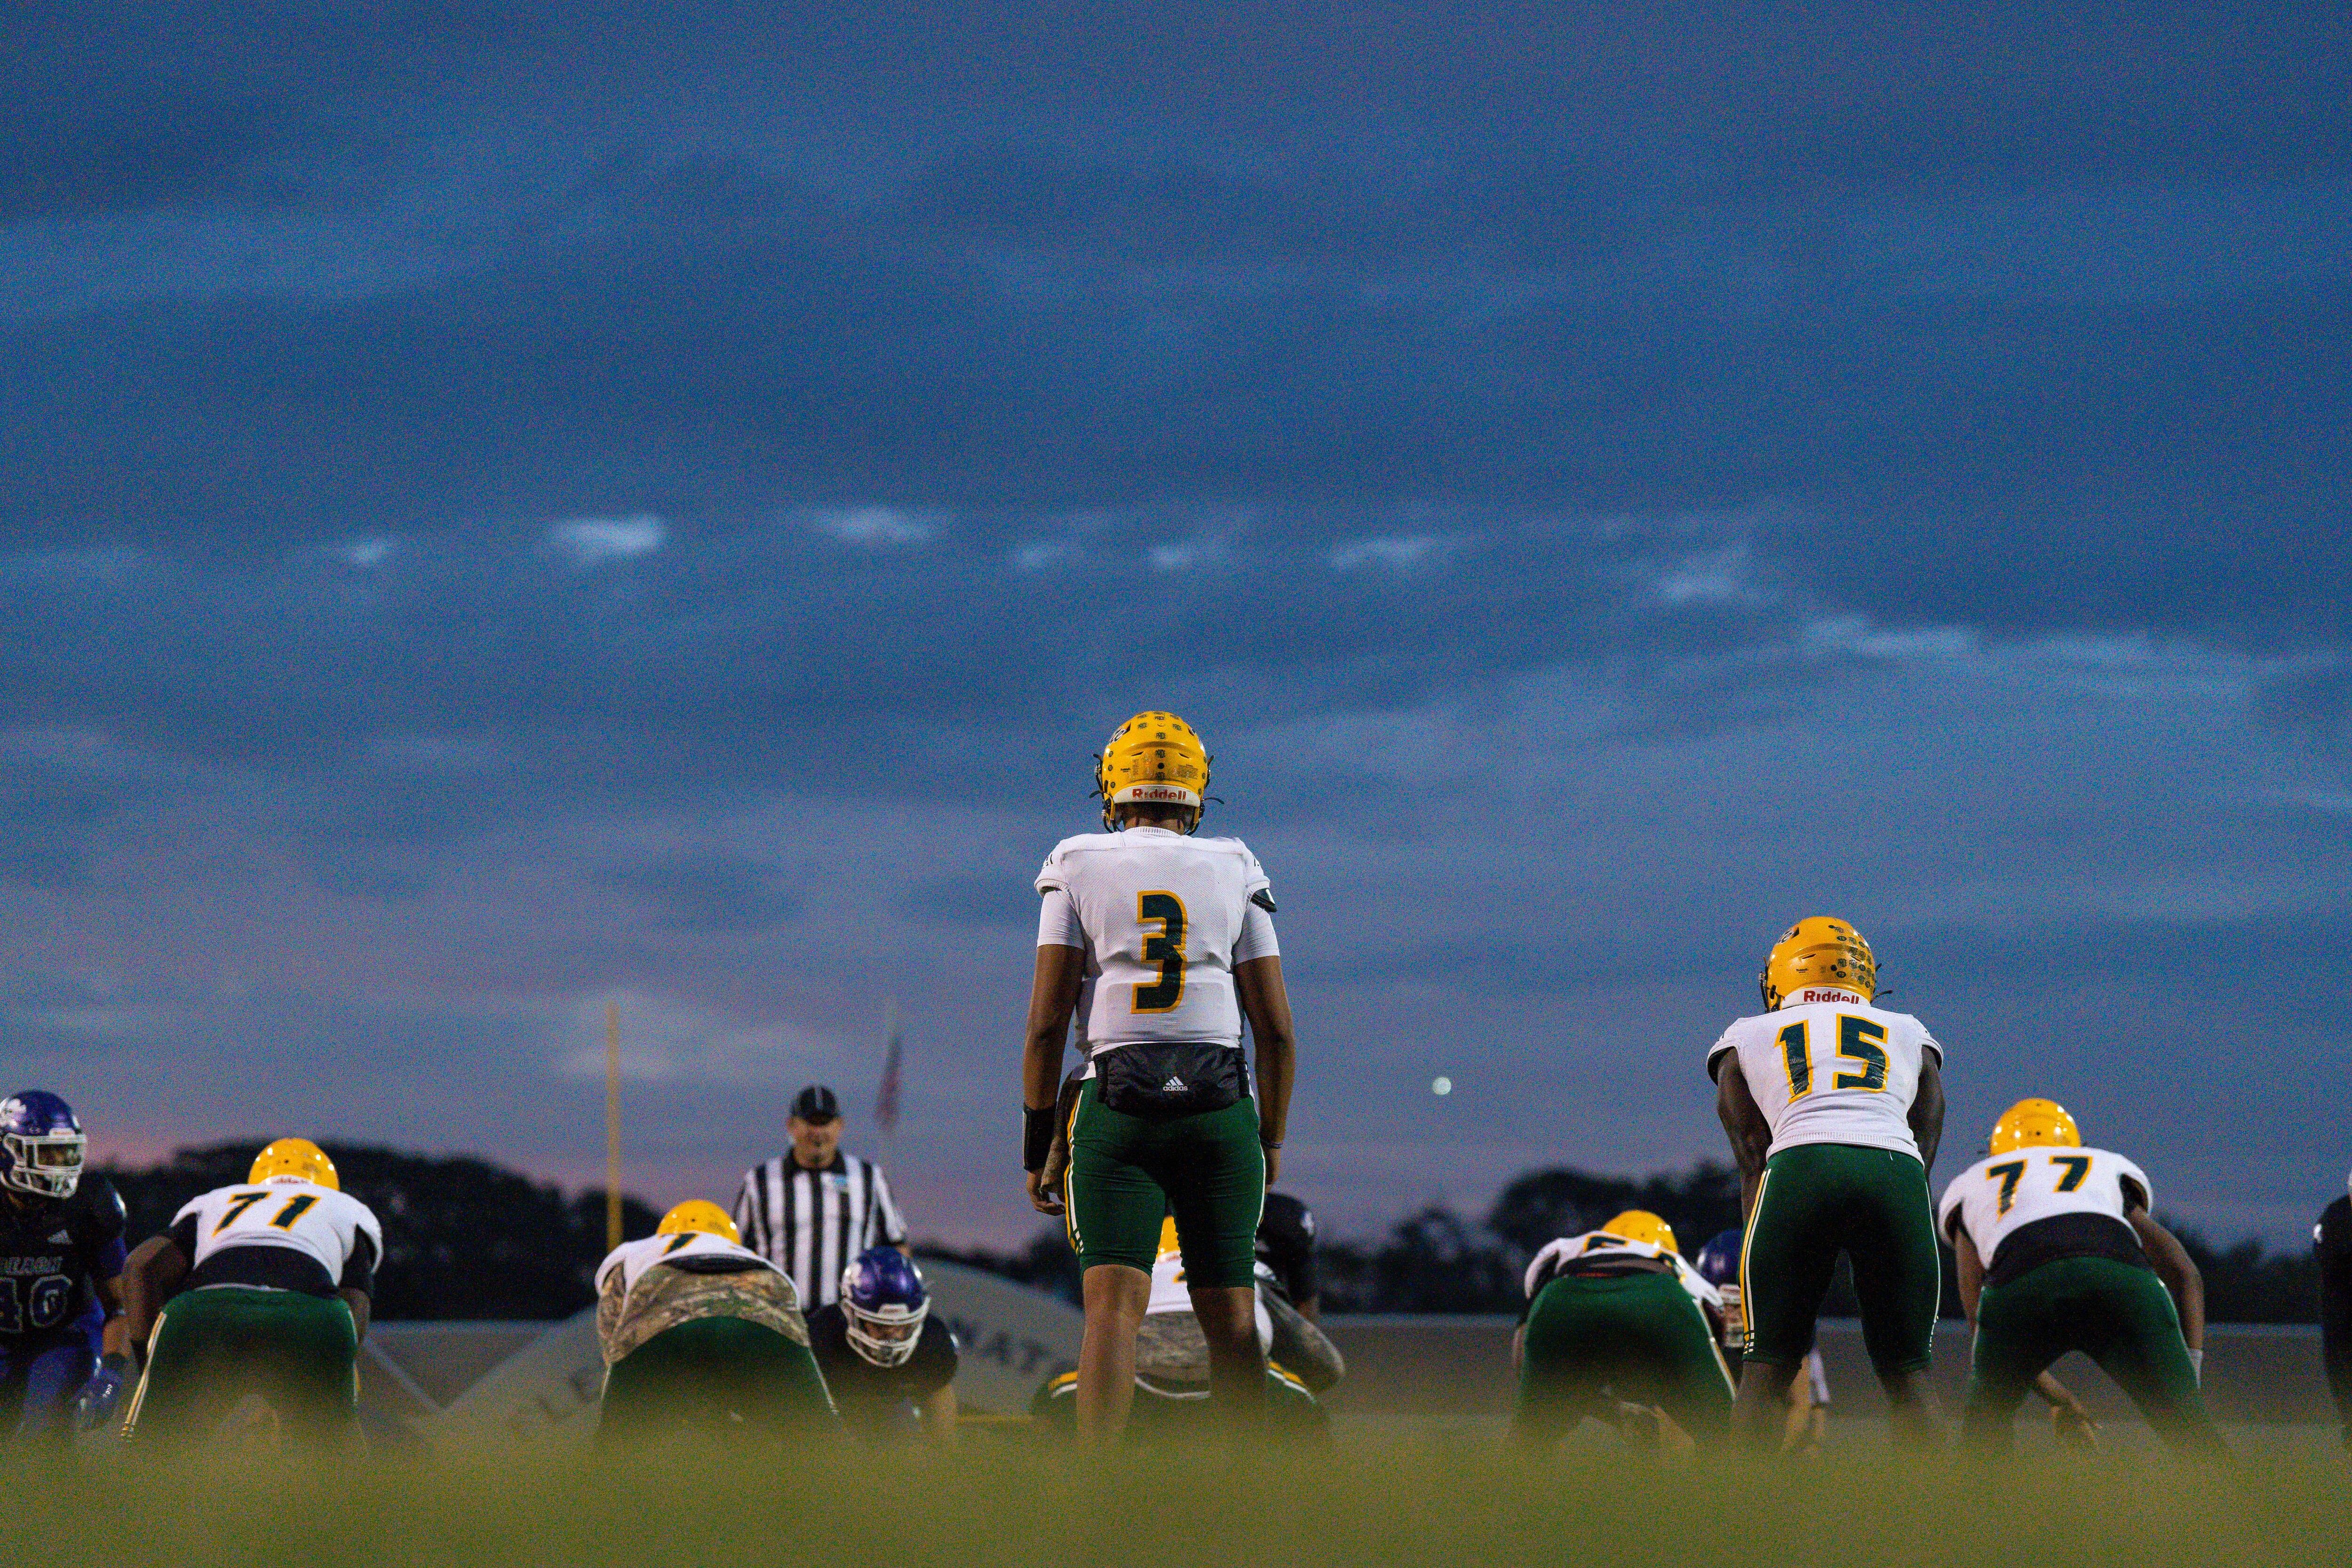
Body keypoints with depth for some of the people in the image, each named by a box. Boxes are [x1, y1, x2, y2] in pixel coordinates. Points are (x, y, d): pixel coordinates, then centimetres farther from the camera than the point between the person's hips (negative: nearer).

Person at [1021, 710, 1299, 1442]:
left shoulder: (1079, 869, 4)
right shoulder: (1235, 873, 9)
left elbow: (1047, 1020, 0)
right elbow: (1276, 1030, 7)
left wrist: (1037, 1144, 6)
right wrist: (1271, 1138, 18)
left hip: (1117, 1108, -2)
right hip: (1221, 1109, 2)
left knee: (1114, 1307, -10)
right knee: (1230, 1317, 7)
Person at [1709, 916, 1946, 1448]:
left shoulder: (1745, 1039, 28)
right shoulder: (1911, 1037, 32)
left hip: (1800, 1169, -1)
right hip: (1896, 1173, 1)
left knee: (1766, 1371, 9)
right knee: (1906, 1372, 12)